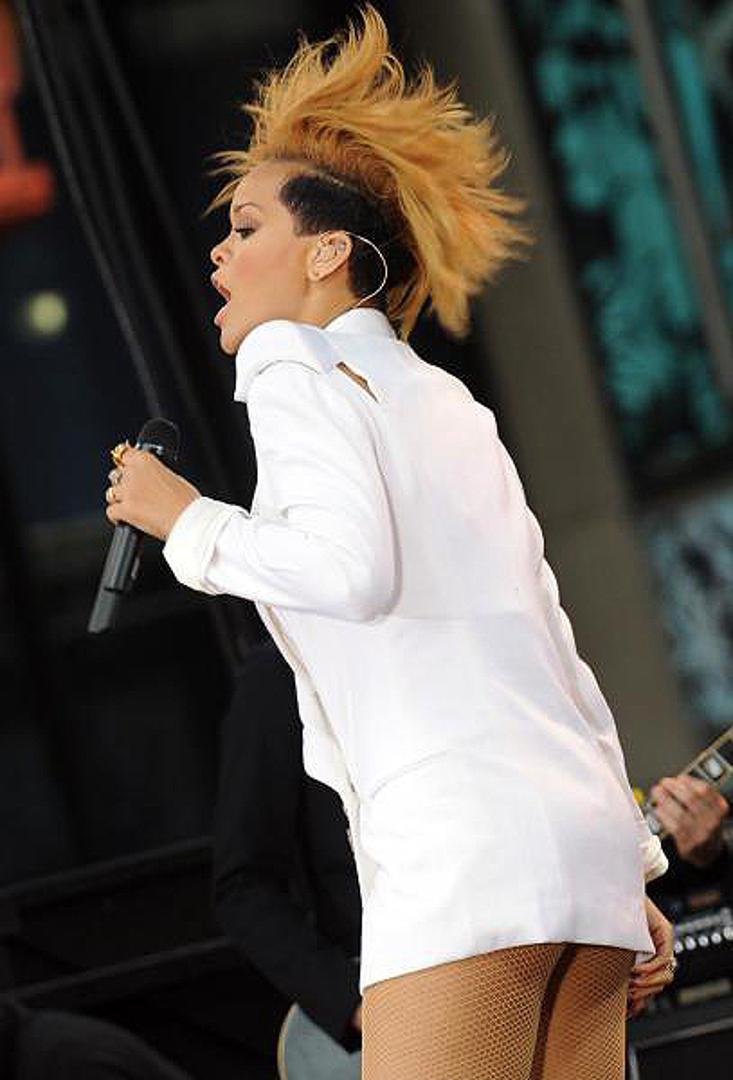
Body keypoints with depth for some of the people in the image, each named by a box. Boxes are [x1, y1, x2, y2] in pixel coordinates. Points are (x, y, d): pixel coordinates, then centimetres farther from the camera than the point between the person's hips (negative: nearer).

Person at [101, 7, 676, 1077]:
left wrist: (186, 519, -1)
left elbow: (352, 566, -17)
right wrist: (628, 872, 25)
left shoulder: (295, 363, 3)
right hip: (578, 822, 8)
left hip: (461, 845, -8)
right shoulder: (451, 403, 26)